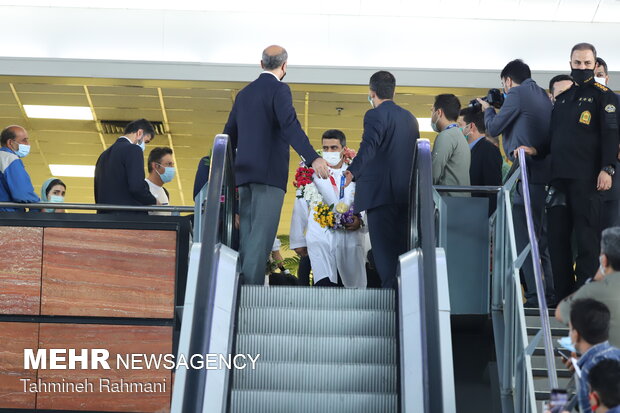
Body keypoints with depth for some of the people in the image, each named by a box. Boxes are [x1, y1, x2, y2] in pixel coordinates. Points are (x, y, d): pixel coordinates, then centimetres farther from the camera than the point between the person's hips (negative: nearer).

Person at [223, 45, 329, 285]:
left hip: (244, 172, 7)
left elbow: (230, 134, 23)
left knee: (248, 233, 10)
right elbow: (290, 125, -21)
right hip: (270, 172, -7)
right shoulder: (279, 89, -6)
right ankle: (252, 285, -16)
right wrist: (313, 158, -31)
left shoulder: (244, 93, 17)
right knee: (262, 232, -10)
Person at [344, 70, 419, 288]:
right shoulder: (410, 118, 17)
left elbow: (369, 146, -22)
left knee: (384, 249, -8)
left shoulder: (375, 115, -7)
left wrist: (352, 171, -27)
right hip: (406, 193, 8)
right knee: (402, 248, 12)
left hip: (380, 193, -8)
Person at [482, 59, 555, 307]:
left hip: (527, 174, -9)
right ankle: (552, 294, 16)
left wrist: (487, 109, 17)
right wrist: (500, 107, 26)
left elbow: (494, 128, -2)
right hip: (547, 173, 9)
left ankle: (536, 295, -11)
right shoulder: (543, 96, 19)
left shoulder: (516, 94, -6)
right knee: (543, 238, 14)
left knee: (524, 238, -8)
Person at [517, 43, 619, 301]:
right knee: (557, 236, 5)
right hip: (560, 176, 7)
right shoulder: (562, 98, 21)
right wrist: (537, 151, 10)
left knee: (586, 238, -6)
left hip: (587, 178, -7)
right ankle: (564, 296, 11)